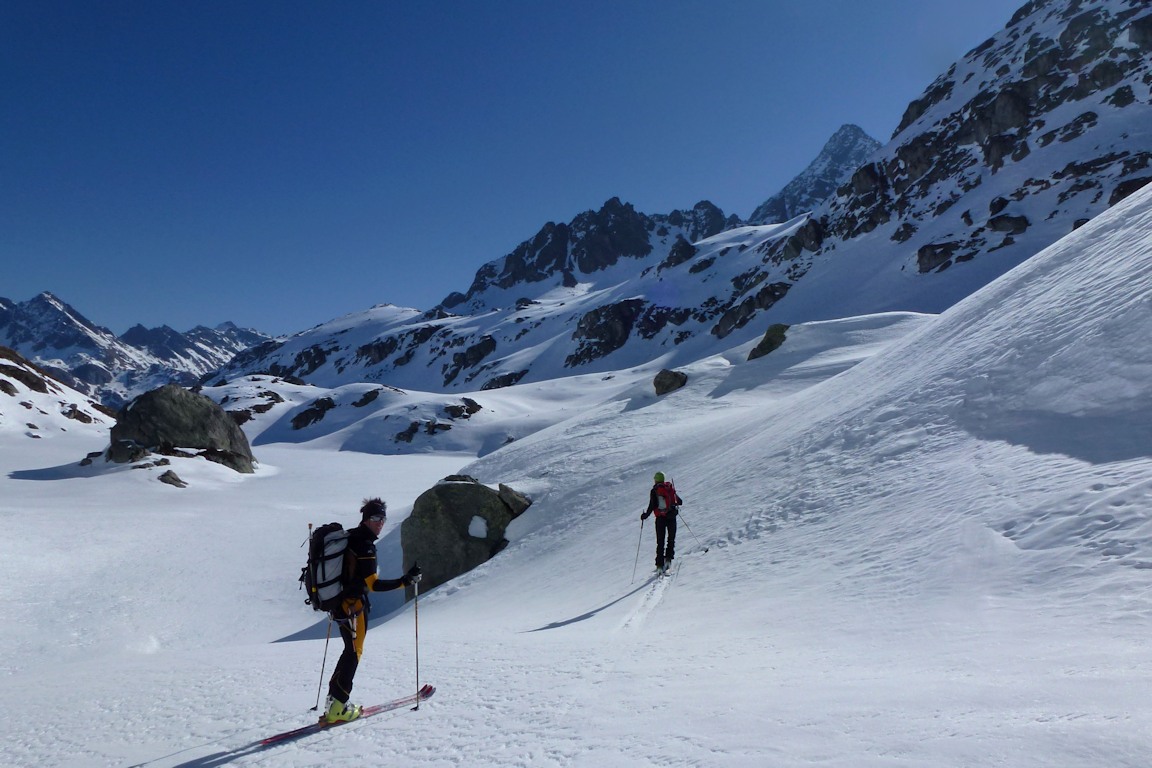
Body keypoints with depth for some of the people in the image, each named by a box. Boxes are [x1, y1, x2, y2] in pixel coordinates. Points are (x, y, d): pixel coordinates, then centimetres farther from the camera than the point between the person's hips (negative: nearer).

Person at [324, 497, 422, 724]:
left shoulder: (349, 537, 9)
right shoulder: (365, 546, -20)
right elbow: (374, 584, -25)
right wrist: (405, 580, -28)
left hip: (339, 602, 9)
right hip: (354, 605, -9)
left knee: (350, 650, 20)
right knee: (354, 653, 2)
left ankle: (334, 698, 24)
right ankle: (338, 707, 3)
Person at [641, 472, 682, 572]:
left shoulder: (654, 491, -5)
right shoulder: (670, 488, 6)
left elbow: (652, 506, -12)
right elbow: (680, 501, 12)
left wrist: (645, 515, 1)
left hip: (660, 518, -2)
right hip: (671, 516, 2)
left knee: (660, 542, 5)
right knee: (671, 539, 16)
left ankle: (660, 564, -1)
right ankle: (668, 558, 1)